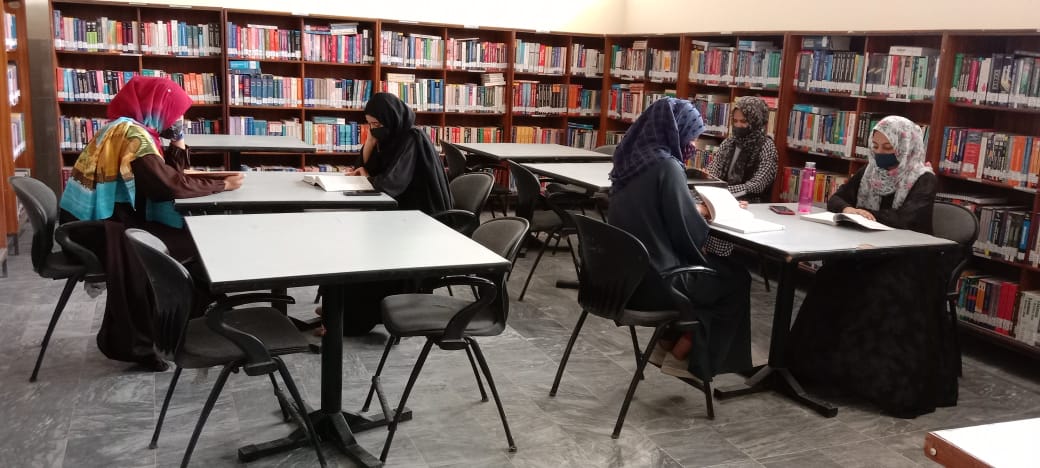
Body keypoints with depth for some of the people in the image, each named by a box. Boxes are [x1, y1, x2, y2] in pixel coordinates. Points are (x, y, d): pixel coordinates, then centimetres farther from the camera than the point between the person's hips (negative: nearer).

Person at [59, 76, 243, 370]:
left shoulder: (133, 129, 13)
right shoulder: (132, 133, -17)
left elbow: (167, 174, 13)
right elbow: (170, 184, -22)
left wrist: (178, 141, 3)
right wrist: (222, 185, -15)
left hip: (107, 219, 10)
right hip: (100, 228, -10)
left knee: (183, 237, 2)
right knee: (188, 245, -19)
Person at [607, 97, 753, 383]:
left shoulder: (632, 157, 6)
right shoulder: (665, 166, -20)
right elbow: (689, 234, -16)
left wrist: (692, 210, 11)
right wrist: (699, 214, 4)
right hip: (653, 279, -9)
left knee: (716, 267, 28)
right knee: (736, 278, 13)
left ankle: (667, 343, 28)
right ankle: (682, 355, 19)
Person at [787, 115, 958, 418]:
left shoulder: (923, 181, -7)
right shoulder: (870, 172, 11)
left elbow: (905, 221, -21)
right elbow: (835, 200, 7)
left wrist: (863, 213, -15)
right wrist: (848, 209, -16)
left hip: (908, 261, -5)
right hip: (869, 253, 5)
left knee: (884, 297, -33)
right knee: (832, 280, -21)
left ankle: (893, 387, -26)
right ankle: (828, 365, -12)